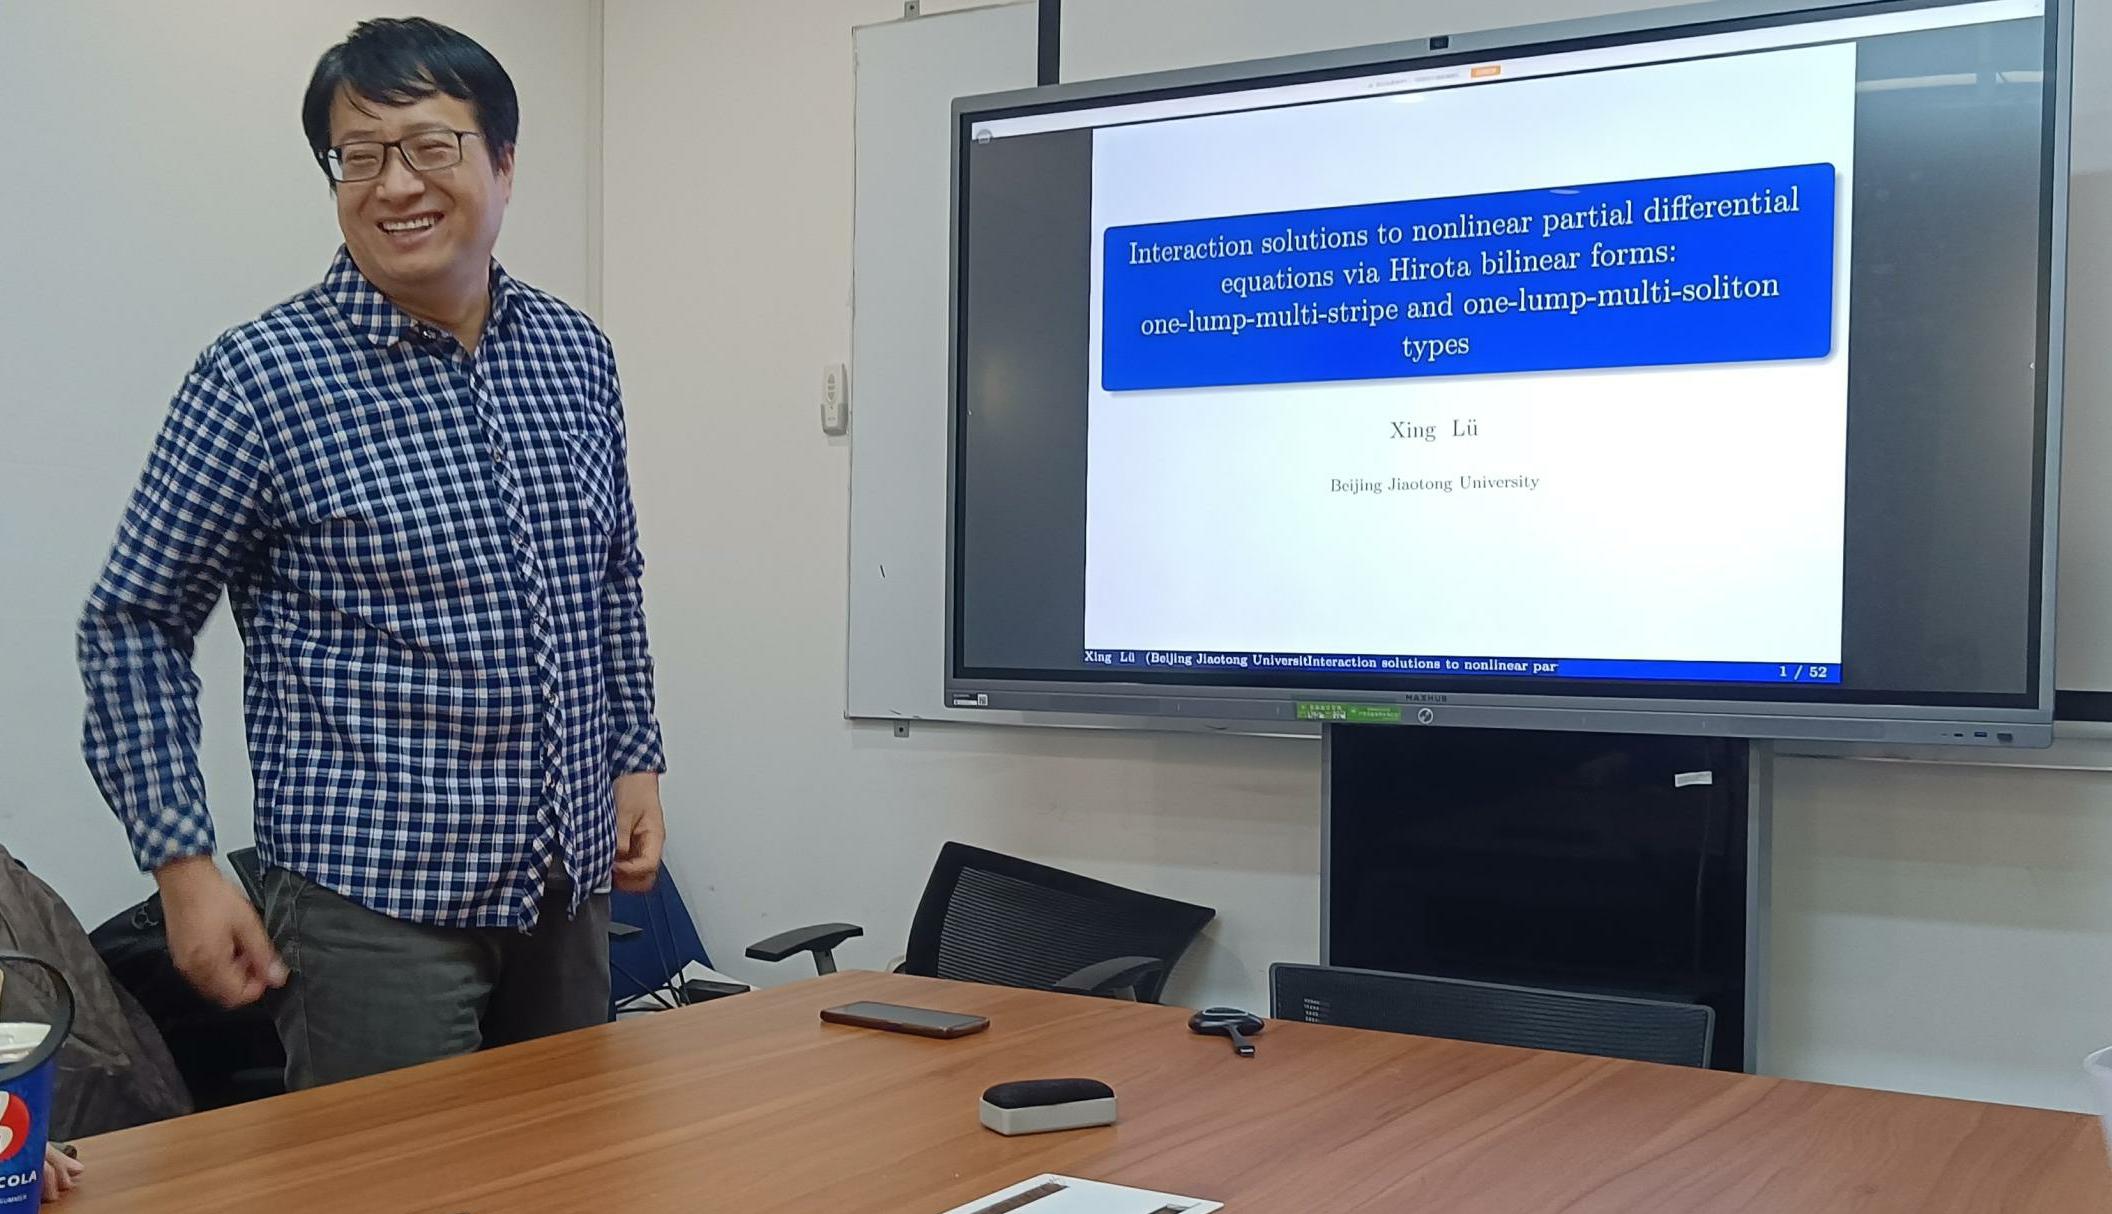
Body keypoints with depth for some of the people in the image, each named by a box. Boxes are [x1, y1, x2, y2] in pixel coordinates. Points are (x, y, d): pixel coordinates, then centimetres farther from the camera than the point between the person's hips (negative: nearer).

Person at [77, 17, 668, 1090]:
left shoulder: (577, 357, 6)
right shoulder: (261, 379, -10)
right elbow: (134, 624, -4)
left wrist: (636, 759, 12)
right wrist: (181, 863, -9)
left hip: (569, 889, 6)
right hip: (377, 908, -5)